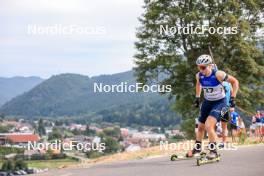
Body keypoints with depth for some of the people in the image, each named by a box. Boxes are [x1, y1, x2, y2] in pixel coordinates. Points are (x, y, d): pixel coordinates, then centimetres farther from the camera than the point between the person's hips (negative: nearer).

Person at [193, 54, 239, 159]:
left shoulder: (218, 74, -26)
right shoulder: (199, 76, -11)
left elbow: (234, 82, -14)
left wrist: (233, 98, -16)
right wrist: (197, 97, 15)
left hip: (219, 103, -6)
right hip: (207, 102, 6)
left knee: (209, 125, -25)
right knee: (201, 126, 16)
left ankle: (213, 151, -10)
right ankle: (197, 148, 40)